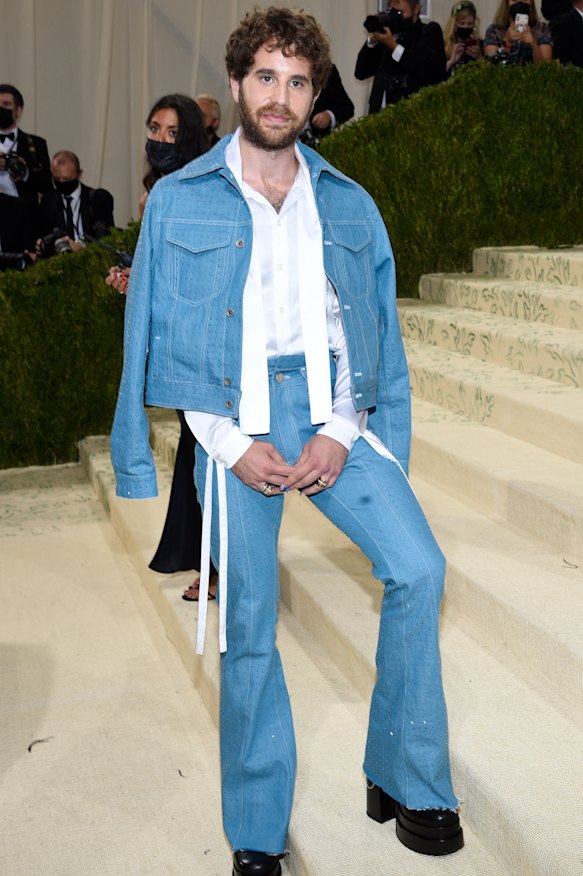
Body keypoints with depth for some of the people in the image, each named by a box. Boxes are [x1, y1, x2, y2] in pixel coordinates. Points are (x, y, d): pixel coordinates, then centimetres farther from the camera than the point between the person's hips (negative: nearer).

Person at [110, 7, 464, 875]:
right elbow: (149, 340, 4)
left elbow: (381, 333, 10)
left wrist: (343, 433, -5)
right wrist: (231, 444, -6)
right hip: (232, 420, -1)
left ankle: (406, 780, 4)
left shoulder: (350, 206, 13)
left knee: (418, 568, -15)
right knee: (248, 629, 0)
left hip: (330, 408, 2)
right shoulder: (178, 202, 7)